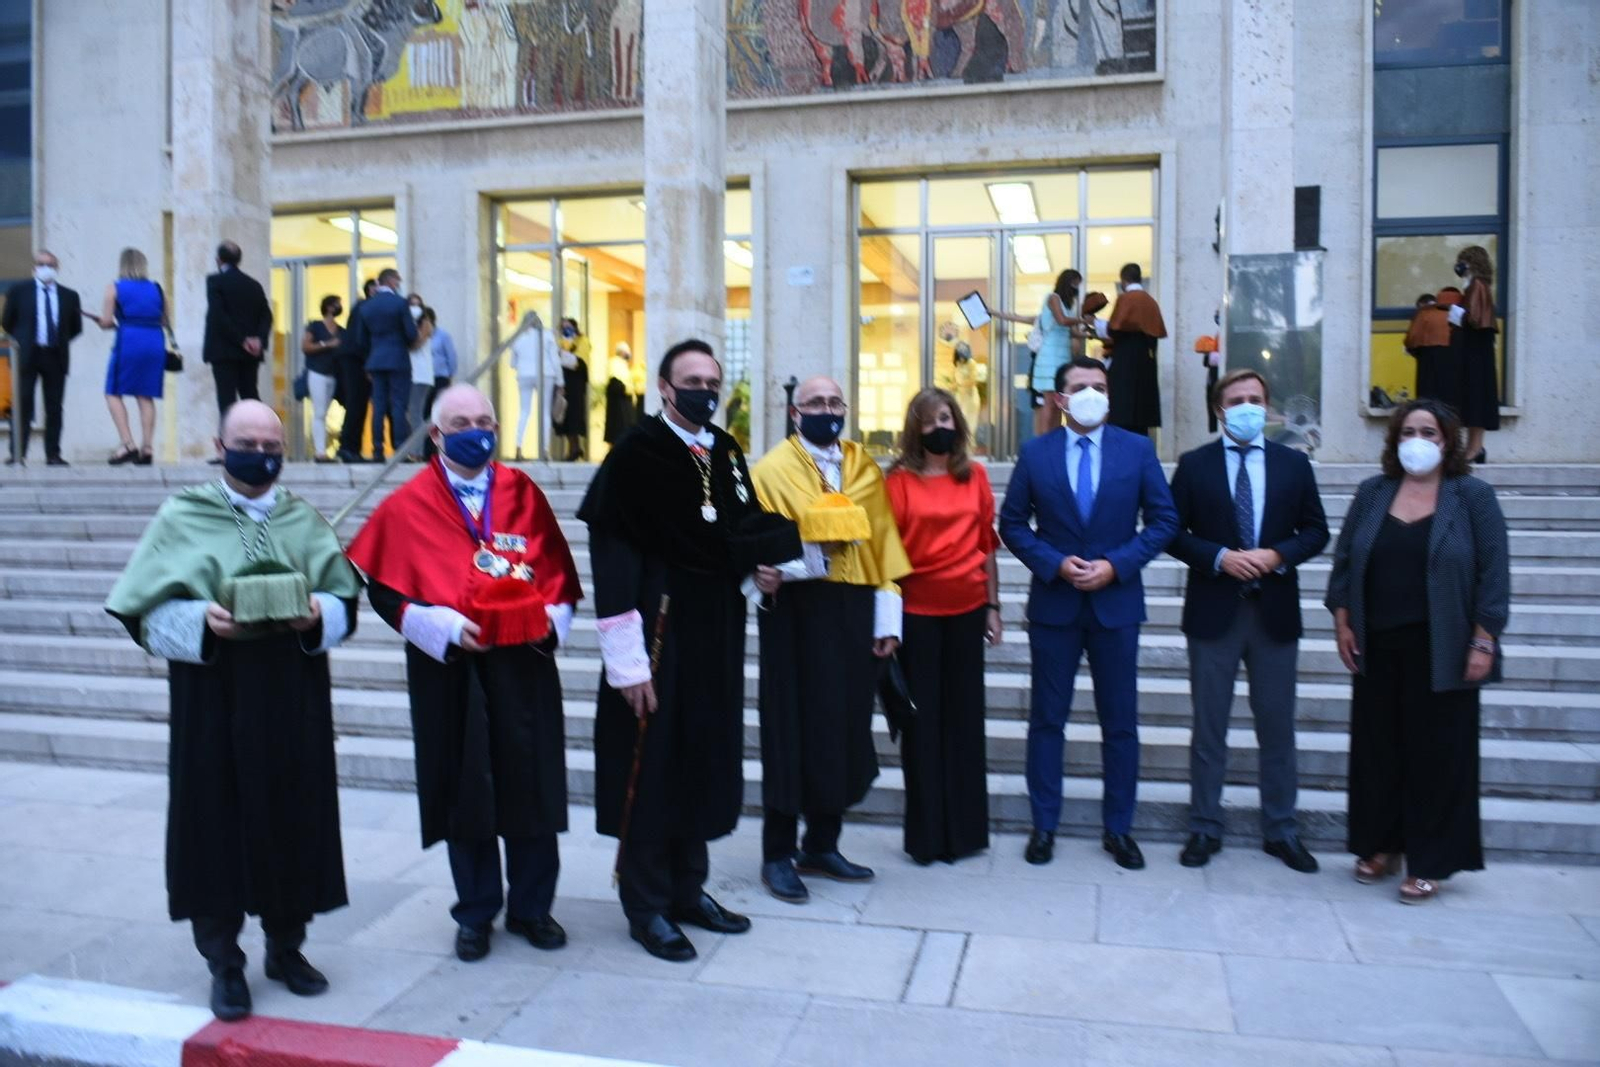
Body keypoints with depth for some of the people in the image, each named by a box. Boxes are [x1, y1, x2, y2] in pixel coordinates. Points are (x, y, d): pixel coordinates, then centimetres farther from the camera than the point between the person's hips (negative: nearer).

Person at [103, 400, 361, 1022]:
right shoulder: (182, 519, 1)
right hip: (213, 696, -2)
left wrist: (317, 616, -14)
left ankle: (285, 946, 26)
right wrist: (201, 622, -20)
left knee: (293, 817, 8)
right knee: (219, 821, 2)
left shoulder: (305, 520, 8)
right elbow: (147, 612, -2)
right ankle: (224, 964, 18)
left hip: (292, 696, 2)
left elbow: (345, 601, 6)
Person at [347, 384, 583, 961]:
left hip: (524, 660, 2)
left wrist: (553, 617, -9)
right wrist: (443, 627, -16)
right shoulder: (408, 505, 0)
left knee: (531, 783, 7)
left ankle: (532, 907, 24)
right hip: (450, 665, -1)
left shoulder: (522, 493, 6)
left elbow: (558, 568, 9)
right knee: (465, 789, 8)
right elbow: (384, 588, -3)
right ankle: (475, 914, 25)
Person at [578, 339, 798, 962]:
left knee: (705, 760, 14)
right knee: (651, 766, 2)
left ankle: (688, 889, 29)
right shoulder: (636, 453, -11)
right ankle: (646, 906, 17)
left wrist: (759, 567, -3)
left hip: (718, 628, 7)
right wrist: (627, 660, -20)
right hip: (659, 624, -7)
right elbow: (611, 555, -15)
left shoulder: (727, 454, 10)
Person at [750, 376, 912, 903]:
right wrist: (810, 551, -24)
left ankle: (822, 844, 24)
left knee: (846, 729, 9)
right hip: (798, 614, -4)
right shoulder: (772, 469, -1)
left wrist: (887, 618, 1)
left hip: (855, 612, 5)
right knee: (795, 730, 0)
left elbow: (884, 544, 8)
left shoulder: (865, 468, 12)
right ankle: (778, 854, 12)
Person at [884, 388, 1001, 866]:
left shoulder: (975, 475, 6)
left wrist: (993, 605, 6)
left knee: (964, 717, 10)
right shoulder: (899, 479, -3)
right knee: (922, 719, 6)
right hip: (916, 610, -3)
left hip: (966, 607, 3)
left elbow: (986, 543, 8)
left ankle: (965, 828, 23)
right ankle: (927, 833, 17)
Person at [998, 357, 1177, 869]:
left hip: (1115, 601, 0)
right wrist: (1055, 563, -12)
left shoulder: (1138, 449, 1)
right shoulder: (1035, 452, 1)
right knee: (1047, 718, 7)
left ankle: (1118, 829, 22)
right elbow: (1012, 523, 2)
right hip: (1053, 602, 0)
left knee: (1120, 722, 8)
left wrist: (1116, 564, -12)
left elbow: (1163, 519, 0)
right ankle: (1044, 825, 19)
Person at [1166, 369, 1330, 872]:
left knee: (1277, 727, 10)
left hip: (1275, 610, 2)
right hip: (1213, 609, -1)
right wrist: (1219, 557, -16)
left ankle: (1281, 831, 23)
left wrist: (1277, 556, -12)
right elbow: (1173, 533, -1)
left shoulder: (1294, 464, 6)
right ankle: (1205, 829, 18)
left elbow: (1315, 531, 6)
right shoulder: (1194, 464, 1)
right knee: (1209, 727, 7)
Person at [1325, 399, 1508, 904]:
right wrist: (1342, 622, 2)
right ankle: (1380, 845, 24)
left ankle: (1429, 862, 15)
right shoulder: (1372, 493, 7)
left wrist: (1483, 643, -10)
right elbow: (1344, 560, 8)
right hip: (1377, 648, 3)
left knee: (1436, 751, 4)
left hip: (1440, 651, -3)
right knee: (1376, 747, 9)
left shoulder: (1473, 497, -1)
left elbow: (1493, 573, -5)